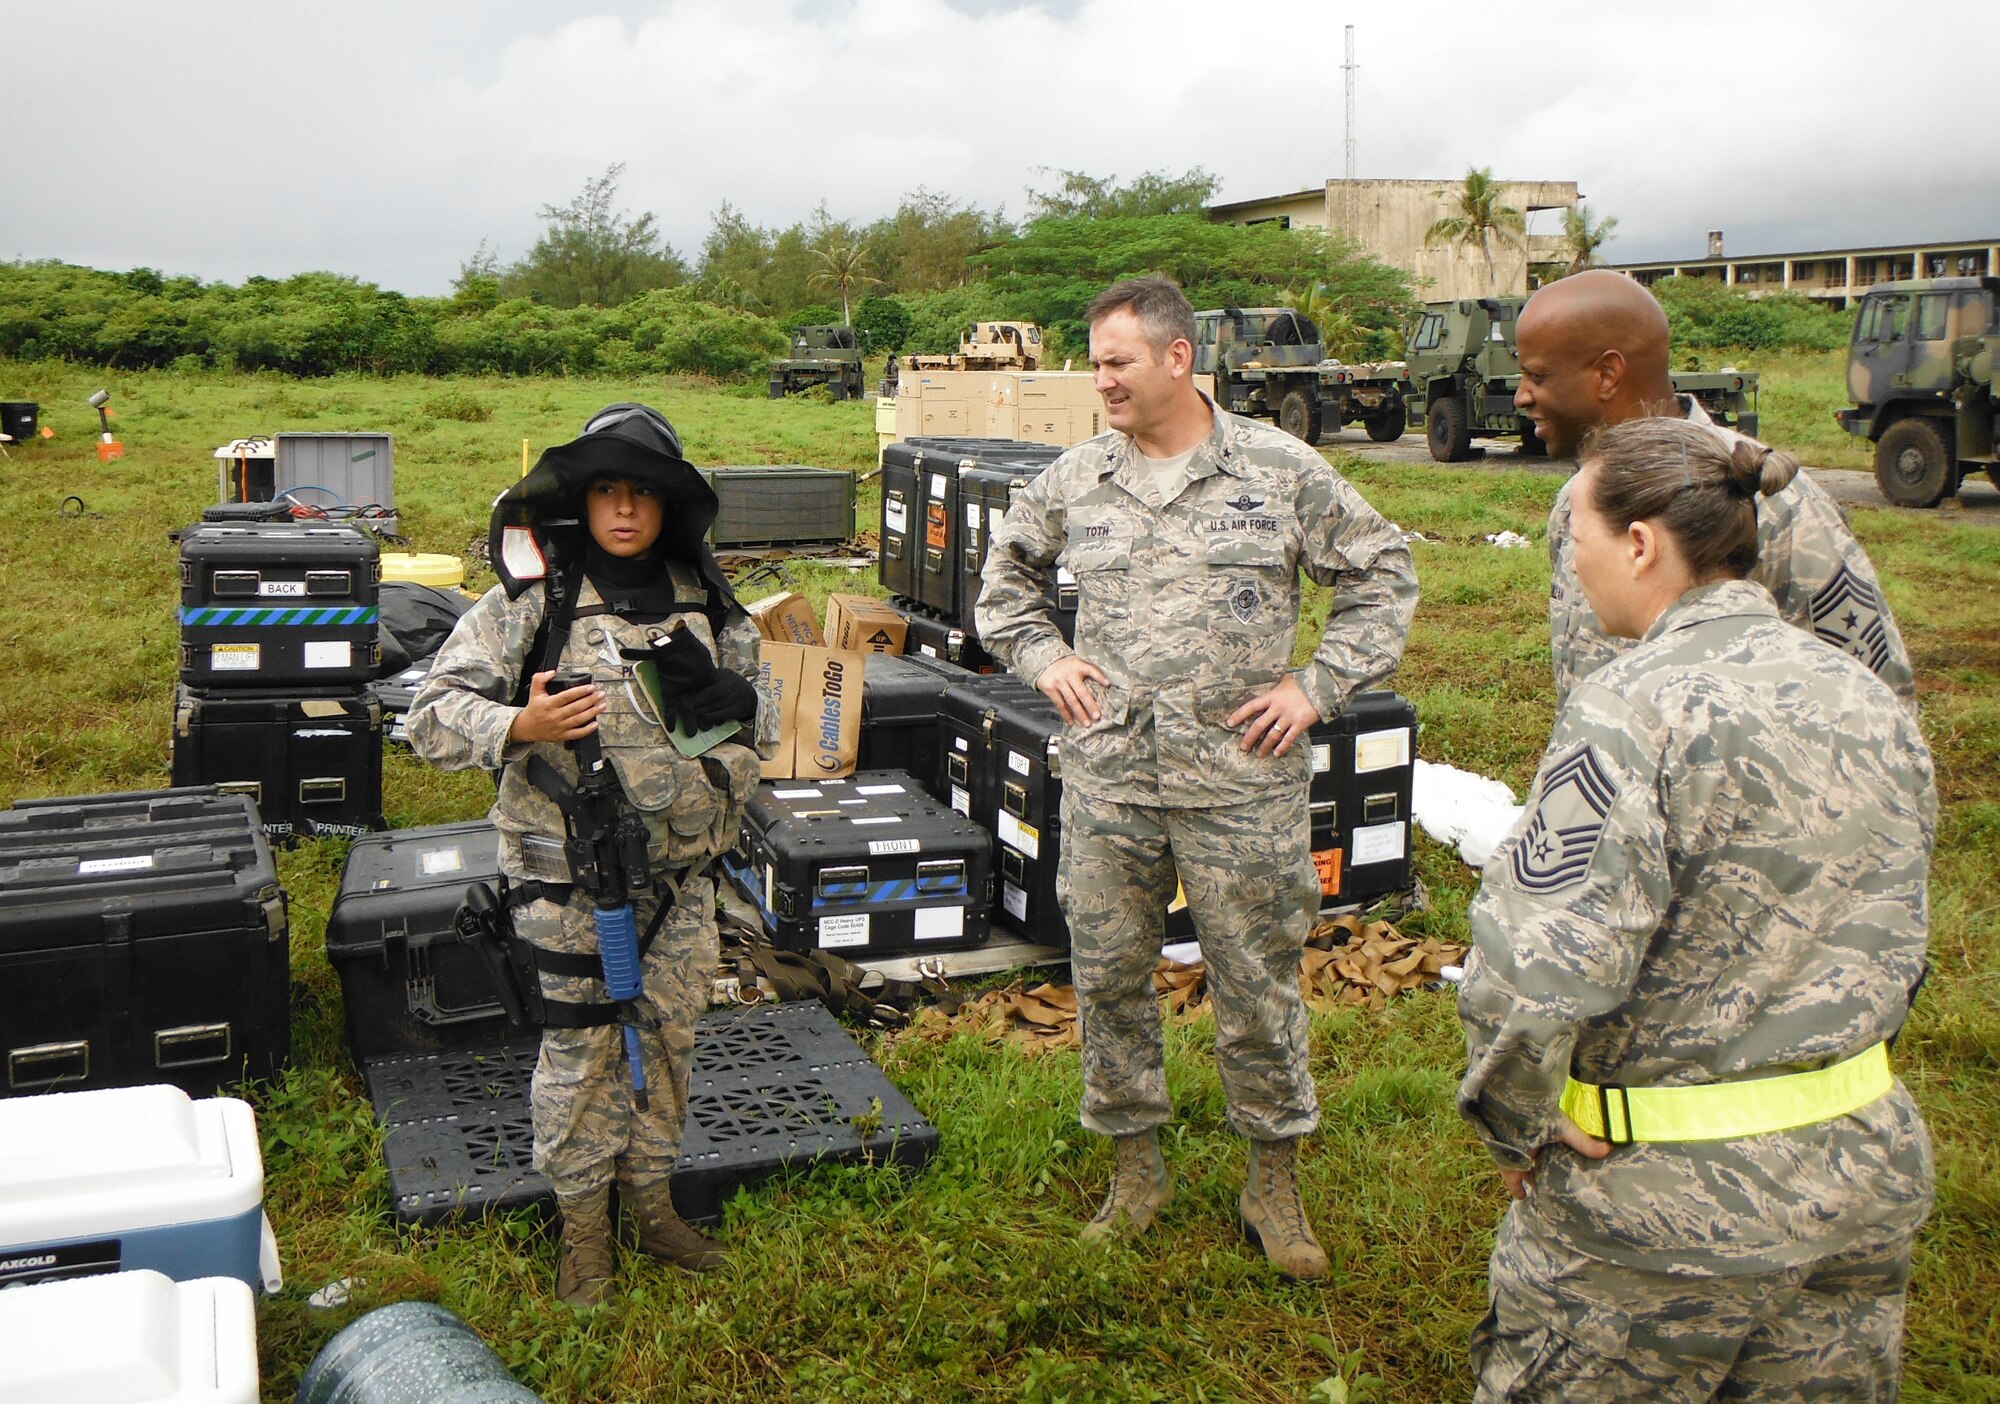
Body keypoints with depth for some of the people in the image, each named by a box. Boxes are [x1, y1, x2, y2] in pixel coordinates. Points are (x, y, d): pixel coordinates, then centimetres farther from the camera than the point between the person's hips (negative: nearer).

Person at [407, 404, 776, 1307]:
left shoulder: (705, 603, 4)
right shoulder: (532, 599, -9)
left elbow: (760, 722, 16)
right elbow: (433, 716, -8)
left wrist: (735, 703, -8)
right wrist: (520, 726, -26)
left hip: (680, 865, 4)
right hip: (571, 867, -4)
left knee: (670, 1032, 14)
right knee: (582, 1044, 5)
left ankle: (653, 1203, 33)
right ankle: (583, 1229, 23)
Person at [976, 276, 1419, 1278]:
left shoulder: (1281, 471, -2)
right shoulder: (1075, 479, 6)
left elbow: (1382, 573, 7)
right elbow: (1007, 571, 23)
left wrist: (1318, 685, -1)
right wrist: (1042, 657, 8)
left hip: (1241, 782, -3)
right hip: (1106, 780, 3)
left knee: (1257, 989, 6)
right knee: (1108, 979, 10)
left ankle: (1274, 1182, 25)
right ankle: (1137, 1165, 30)